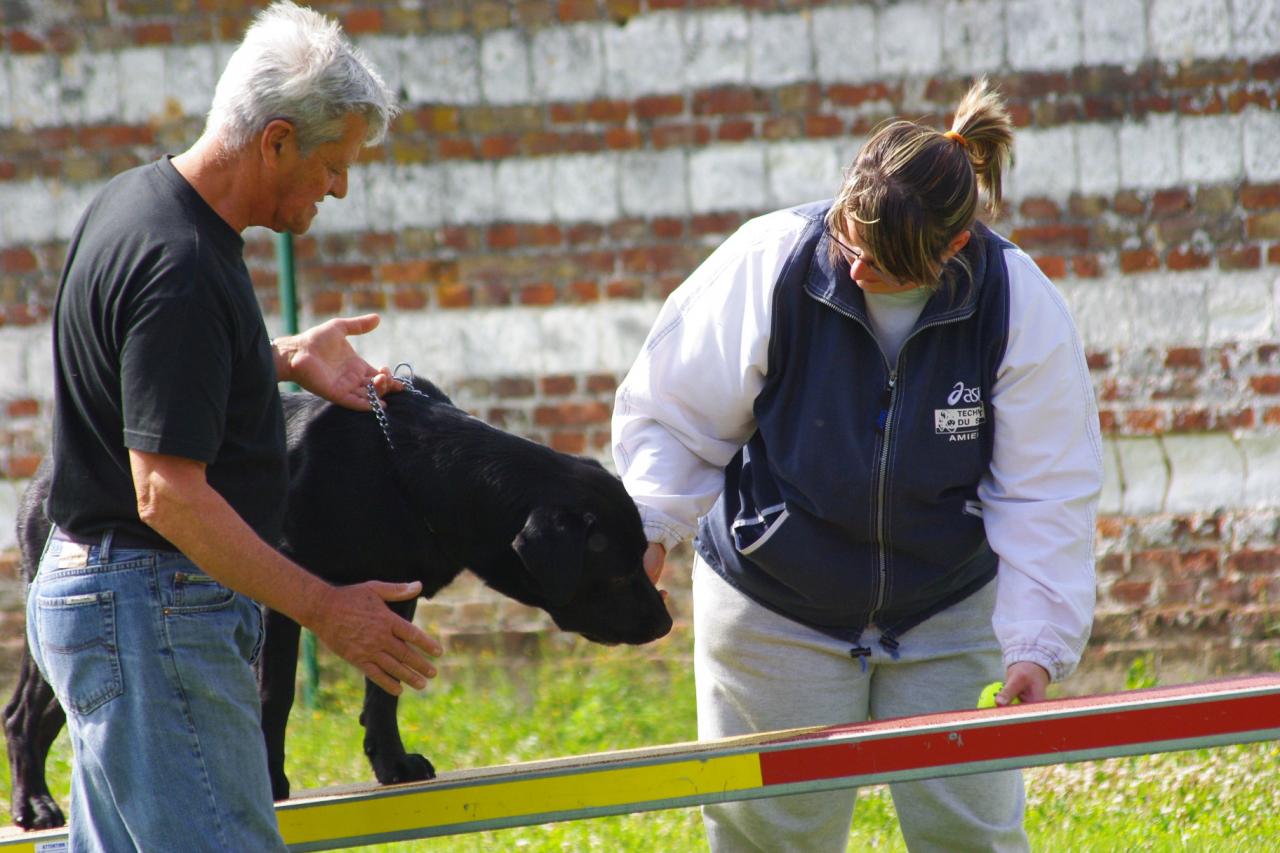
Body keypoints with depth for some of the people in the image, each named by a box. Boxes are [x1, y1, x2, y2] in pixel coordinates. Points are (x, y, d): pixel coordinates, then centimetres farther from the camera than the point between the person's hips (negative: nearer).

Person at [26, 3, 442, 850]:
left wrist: (285, 358, 16)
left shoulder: (136, 201, 8)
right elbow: (169, 495, -26)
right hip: (154, 615, -11)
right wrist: (325, 608, -21)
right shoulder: (177, 265, -23)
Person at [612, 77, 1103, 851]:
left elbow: (1046, 496, -14)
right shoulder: (769, 264, -20)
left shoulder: (1021, 308, -19)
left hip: (948, 611, 0)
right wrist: (648, 525, -24)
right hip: (774, 610, 0)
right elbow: (676, 416, -9)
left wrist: (1038, 644, -20)